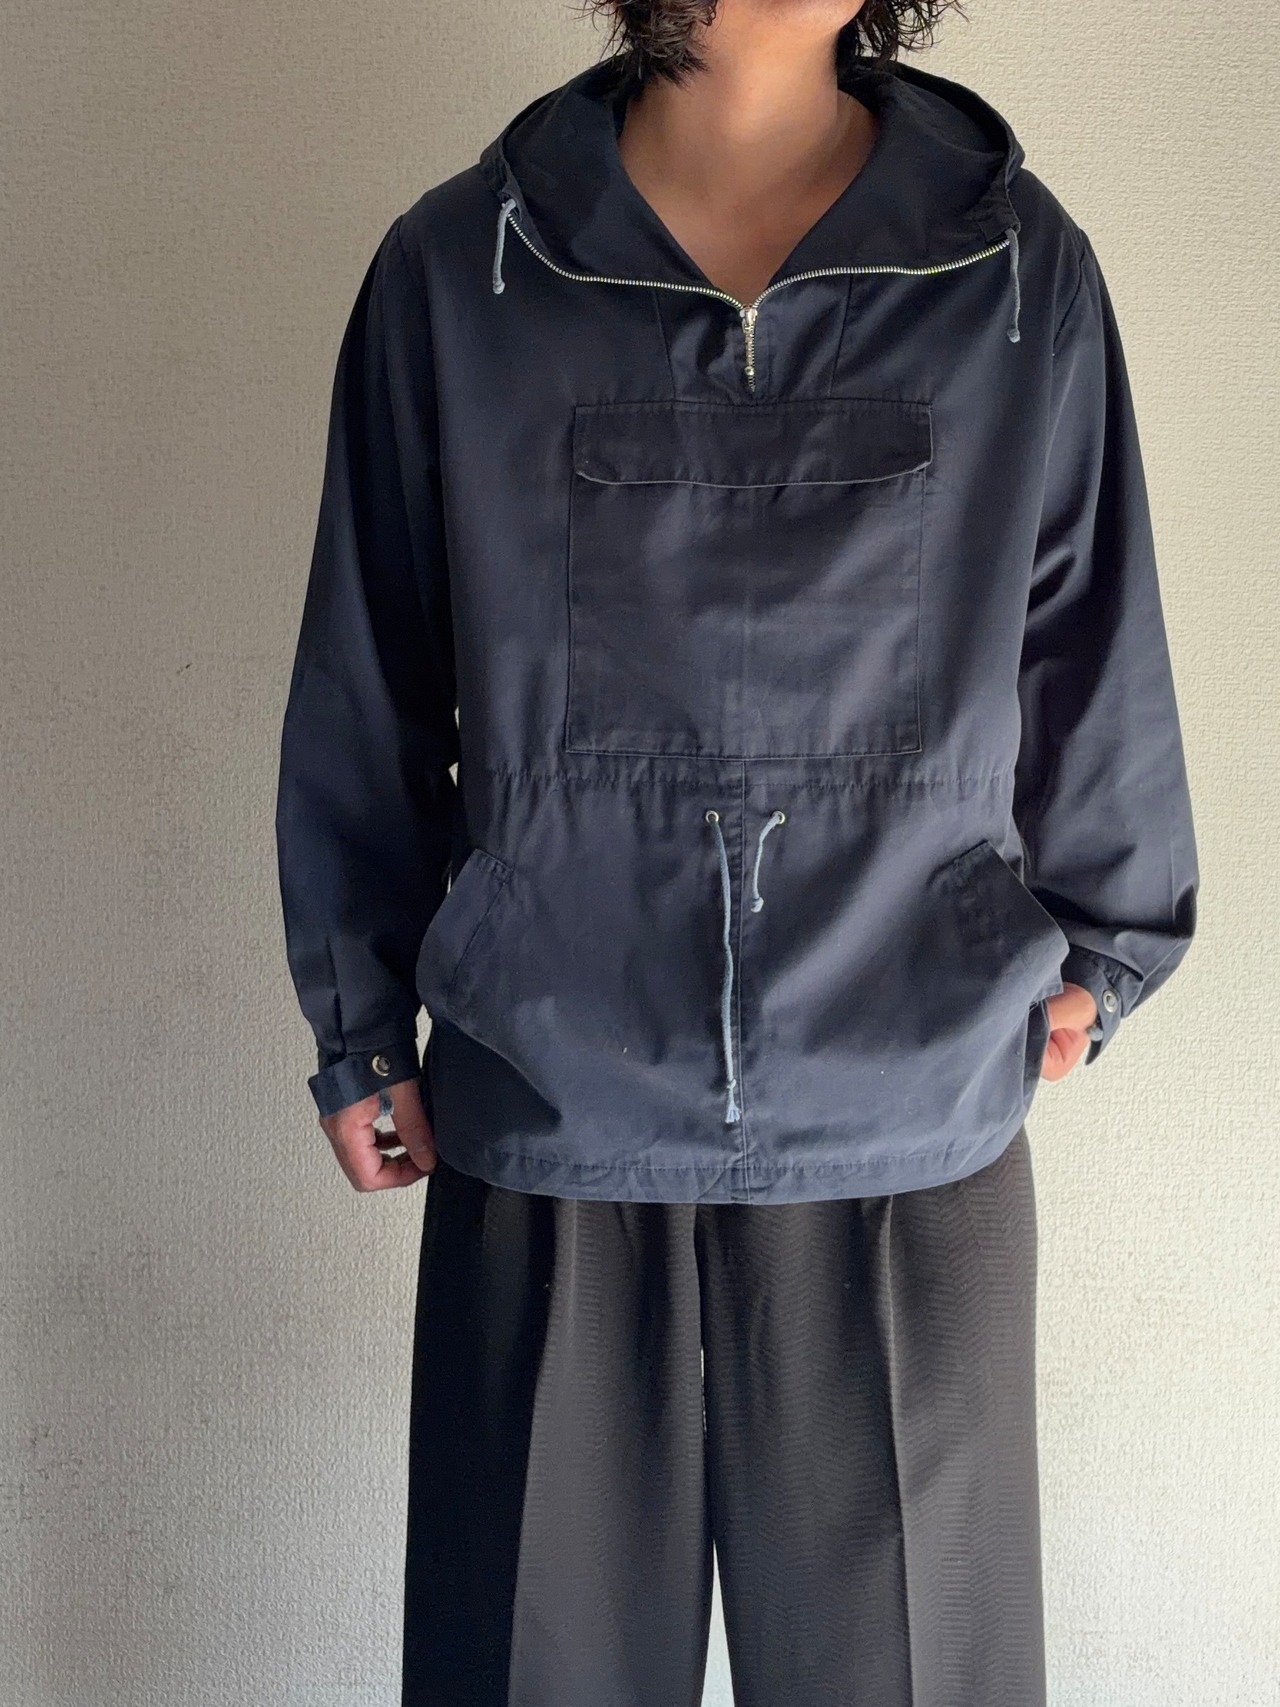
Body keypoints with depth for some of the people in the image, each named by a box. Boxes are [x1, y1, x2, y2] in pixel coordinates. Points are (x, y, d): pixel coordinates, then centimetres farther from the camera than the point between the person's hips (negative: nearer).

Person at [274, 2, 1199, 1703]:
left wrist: (1097, 947, 19)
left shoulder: (1021, 268, 2)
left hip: (915, 1139, 1)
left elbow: (1091, 652, 12)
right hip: (546, 1134, 0)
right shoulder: (456, 272, 1)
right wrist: (360, 1025, 11)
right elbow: (366, 689, 7)